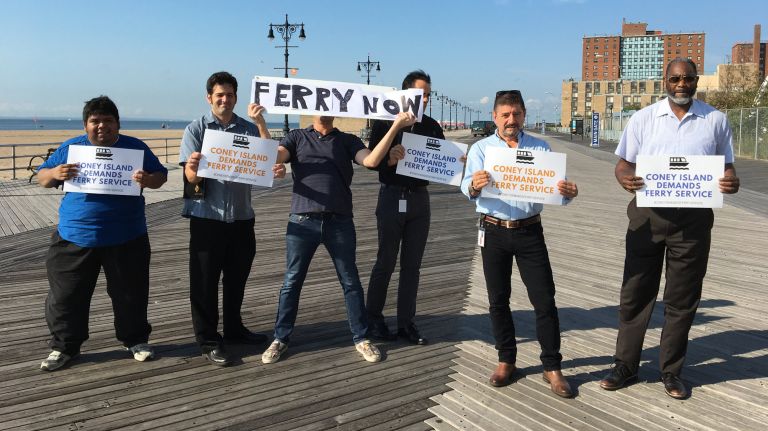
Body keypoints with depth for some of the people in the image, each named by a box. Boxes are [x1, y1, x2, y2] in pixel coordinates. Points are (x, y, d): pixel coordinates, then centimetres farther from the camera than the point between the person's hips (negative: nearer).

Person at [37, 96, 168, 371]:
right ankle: (64, 347, 24)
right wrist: (55, 173, -15)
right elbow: (41, 178, 8)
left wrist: (148, 180, -20)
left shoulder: (135, 147, 2)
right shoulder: (70, 148, 4)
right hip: (74, 238, 1)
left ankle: (135, 340, 28)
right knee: (66, 296, 7)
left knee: (130, 294, 10)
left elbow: (161, 175, 4)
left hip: (126, 238, -1)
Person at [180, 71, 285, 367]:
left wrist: (260, 123, -21)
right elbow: (191, 177, -10)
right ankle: (208, 340, 15)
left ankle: (233, 329, 32)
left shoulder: (249, 128, 8)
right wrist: (193, 168, -33)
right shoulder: (196, 129, -1)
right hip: (207, 216, -3)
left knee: (237, 276, 15)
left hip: (241, 215, 4)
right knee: (205, 280, 2)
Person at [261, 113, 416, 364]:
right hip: (302, 221, 0)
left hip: (339, 222, 1)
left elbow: (371, 160, -7)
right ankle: (280, 339, 21)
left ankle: (361, 338, 21)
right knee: (292, 282, 7)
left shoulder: (348, 141, 11)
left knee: (350, 281, 8)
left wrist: (395, 127, -15)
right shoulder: (297, 137, 11)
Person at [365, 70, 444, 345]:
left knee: (412, 265, 8)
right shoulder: (385, 122, -3)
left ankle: (406, 323, 18)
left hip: (419, 199, 4)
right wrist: (390, 159, -29)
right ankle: (373, 319, 19)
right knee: (385, 263, 3)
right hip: (392, 197, -4)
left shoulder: (431, 126, 9)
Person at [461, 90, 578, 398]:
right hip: (494, 232, 0)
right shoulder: (481, 149, 3)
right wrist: (474, 186, -36)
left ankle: (552, 367, 12)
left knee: (545, 300, 0)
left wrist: (568, 193, -25)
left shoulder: (540, 148, 6)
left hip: (530, 231, 0)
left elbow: (553, 186, -2)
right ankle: (506, 361, 24)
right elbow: (467, 188, -12)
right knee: (498, 300, 9)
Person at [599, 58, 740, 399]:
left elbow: (726, 165, 12)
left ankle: (671, 371, 24)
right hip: (648, 215, 0)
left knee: (682, 298, 9)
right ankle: (625, 366, 20)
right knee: (635, 293, 7)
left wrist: (731, 181, -12)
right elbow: (623, 163, 4)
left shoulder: (715, 120, 6)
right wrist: (625, 178, -20)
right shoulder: (644, 118, 5)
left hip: (693, 217, 0)